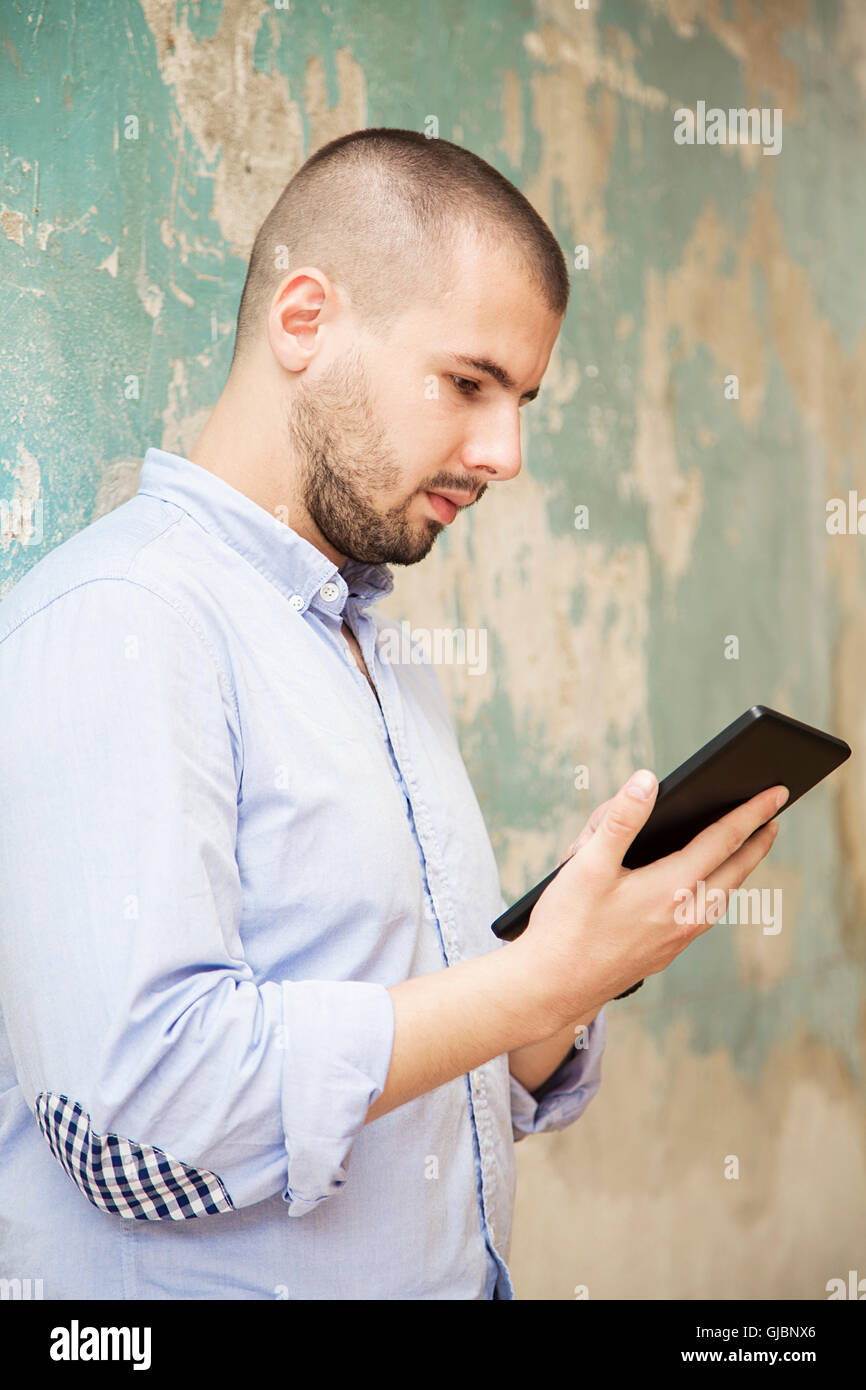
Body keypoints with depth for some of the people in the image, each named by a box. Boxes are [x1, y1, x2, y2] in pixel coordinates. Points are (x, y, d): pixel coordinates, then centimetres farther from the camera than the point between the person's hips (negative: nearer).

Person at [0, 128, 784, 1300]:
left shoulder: (396, 667, 10)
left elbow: (487, 1085, 13)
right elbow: (146, 1107, -25)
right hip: (211, 1288, -7)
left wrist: (597, 949, -5)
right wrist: (544, 975, -19)